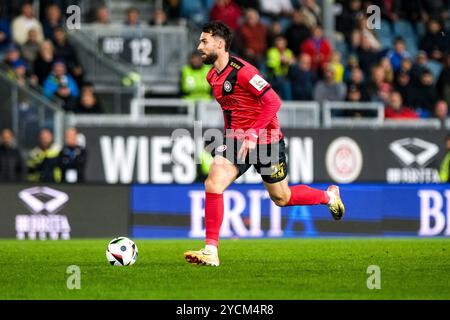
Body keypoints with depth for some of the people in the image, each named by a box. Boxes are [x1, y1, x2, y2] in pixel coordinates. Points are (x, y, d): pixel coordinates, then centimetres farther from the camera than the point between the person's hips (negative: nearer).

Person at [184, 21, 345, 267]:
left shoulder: (242, 71, -21)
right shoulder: (212, 76, 6)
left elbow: (273, 101, -23)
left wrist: (252, 135, -25)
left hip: (265, 140, -7)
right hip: (236, 140, 7)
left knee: (281, 198, 8)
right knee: (213, 183, -16)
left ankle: (329, 196, 38)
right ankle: (210, 251, -16)